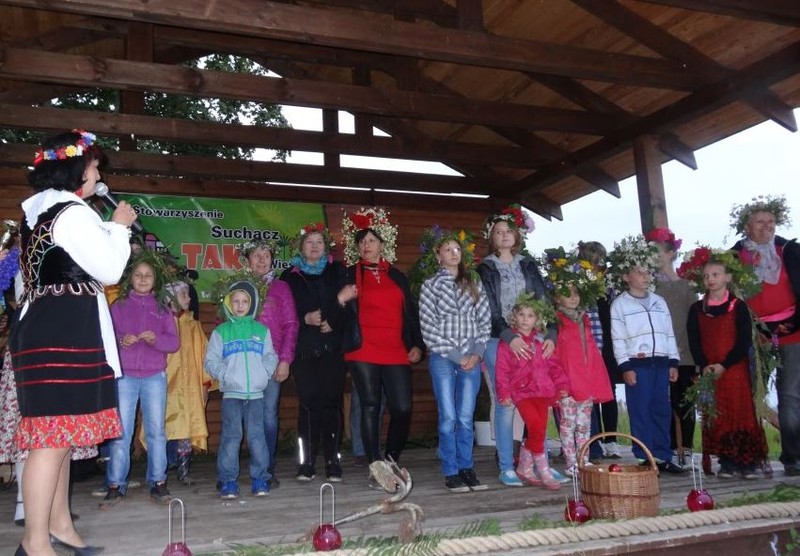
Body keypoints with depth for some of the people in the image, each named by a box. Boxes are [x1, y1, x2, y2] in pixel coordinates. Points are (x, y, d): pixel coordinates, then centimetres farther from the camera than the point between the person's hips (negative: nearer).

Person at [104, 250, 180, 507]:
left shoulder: (162, 308, 10)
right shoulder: (119, 306, 8)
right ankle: (116, 485, 10)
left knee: (156, 431, 5)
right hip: (124, 377, -1)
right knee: (120, 432, 0)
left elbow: (174, 342, 3)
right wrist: (121, 340, -21)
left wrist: (156, 339, -16)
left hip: (155, 377, 1)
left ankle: (158, 483, 13)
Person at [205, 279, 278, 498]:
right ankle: (228, 480, 9)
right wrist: (224, 374, -9)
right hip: (231, 393, -1)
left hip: (256, 392, 1)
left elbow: (271, 356, 11)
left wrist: (265, 371, -6)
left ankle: (259, 478, 13)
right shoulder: (221, 332, 8)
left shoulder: (261, 330, 12)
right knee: (230, 436, -1)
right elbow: (211, 360, 5)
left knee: (257, 435, 2)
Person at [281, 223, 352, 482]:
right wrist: (306, 319, -11)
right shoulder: (290, 277, 11)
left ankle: (333, 463, 3)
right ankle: (306, 464, 5)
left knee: (332, 403, -3)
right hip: (304, 350, 0)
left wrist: (333, 322, -10)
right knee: (308, 404, -3)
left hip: (332, 349, 0)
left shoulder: (337, 271, 13)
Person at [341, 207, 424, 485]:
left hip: (397, 353, 2)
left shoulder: (397, 277, 18)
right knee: (370, 407, -1)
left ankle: (392, 461, 16)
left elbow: (411, 313, 17)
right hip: (363, 352, -2)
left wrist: (417, 344, 8)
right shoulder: (349, 275, 9)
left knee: (402, 409, -4)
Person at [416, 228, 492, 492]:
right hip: (442, 358, -2)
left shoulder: (474, 283, 12)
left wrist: (477, 353, -4)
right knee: (448, 417, -2)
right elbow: (428, 327, -2)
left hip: (471, 358, 2)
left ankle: (466, 469, 15)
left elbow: (485, 320, 9)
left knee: (466, 418, 4)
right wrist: (455, 355, -8)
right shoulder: (430, 285, 4)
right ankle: (451, 473, 7)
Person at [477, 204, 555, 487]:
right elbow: (489, 310, -5)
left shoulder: (529, 265, 16)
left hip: (532, 339, 3)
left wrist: (550, 334, -6)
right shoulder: (485, 269, 6)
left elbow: (543, 301, 9)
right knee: (505, 403, -4)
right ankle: (506, 467, 3)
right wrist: (509, 337, -19)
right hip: (499, 342, -3)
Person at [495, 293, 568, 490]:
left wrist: (562, 385, 3)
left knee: (540, 428, -3)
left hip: (542, 391, 4)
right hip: (521, 391, -4)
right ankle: (543, 470, -5)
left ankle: (525, 466, 15)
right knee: (536, 425, -19)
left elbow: (554, 365, 14)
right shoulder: (507, 342, 2)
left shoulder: (542, 342, 15)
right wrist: (504, 393, -10)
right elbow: (502, 370, -2)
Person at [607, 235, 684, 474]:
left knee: (662, 410, 8)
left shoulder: (659, 301, 16)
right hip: (637, 364, -5)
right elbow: (618, 338, -5)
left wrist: (673, 362, 9)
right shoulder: (619, 304, 1)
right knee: (640, 412, -3)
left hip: (661, 363, 5)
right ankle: (644, 459, 3)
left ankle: (663, 457, 16)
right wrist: (625, 366, -11)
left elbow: (669, 333, 16)